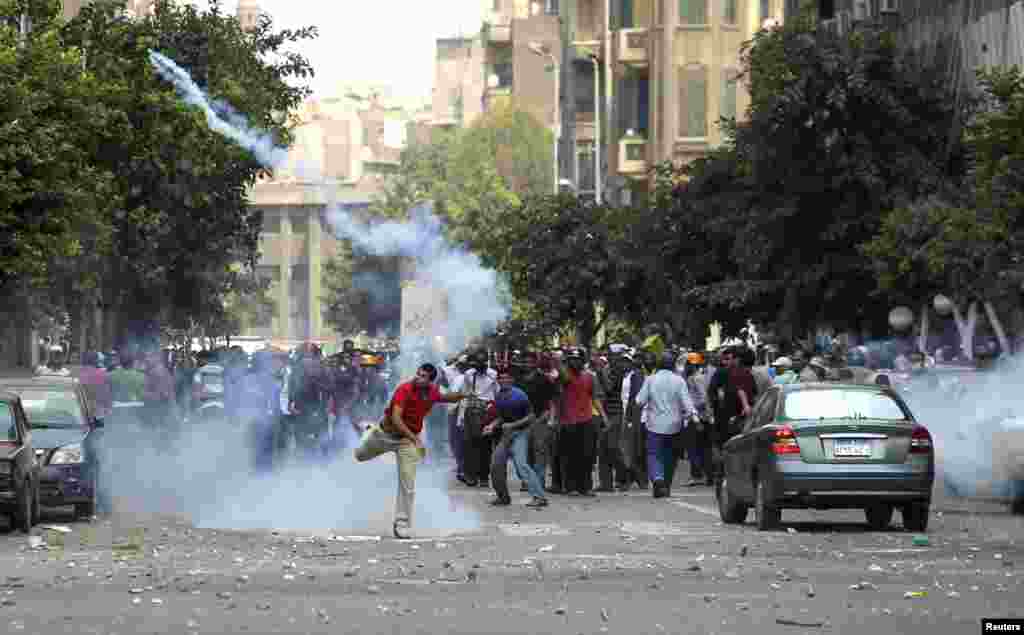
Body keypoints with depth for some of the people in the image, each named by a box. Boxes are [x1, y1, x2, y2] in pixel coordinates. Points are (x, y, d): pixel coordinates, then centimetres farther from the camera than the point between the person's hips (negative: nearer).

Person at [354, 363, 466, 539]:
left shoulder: (432, 392, -12)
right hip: (386, 432, -2)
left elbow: (445, 398, 14)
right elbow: (396, 419, -37)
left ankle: (401, 524, 3)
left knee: (407, 485, -7)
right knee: (360, 456, 26)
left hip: (408, 439, 2)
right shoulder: (405, 390, -29)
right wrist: (415, 439, -44)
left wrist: (461, 395, -8)